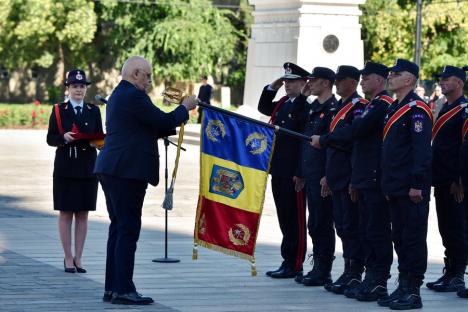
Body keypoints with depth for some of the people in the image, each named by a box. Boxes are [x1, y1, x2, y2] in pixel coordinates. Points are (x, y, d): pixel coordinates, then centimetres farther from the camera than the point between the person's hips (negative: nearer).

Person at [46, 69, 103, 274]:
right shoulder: (59, 110, 3)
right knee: (65, 213, 0)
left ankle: (78, 258, 10)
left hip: (88, 168, 2)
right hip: (65, 168, -2)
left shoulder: (94, 111, 10)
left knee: (83, 213, 4)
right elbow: (50, 139, 0)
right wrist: (64, 137, -19)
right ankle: (68, 258, 6)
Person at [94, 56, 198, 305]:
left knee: (118, 228, 13)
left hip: (111, 170, 10)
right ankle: (123, 290, -7)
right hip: (128, 171, -10)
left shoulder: (118, 95, 20)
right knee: (128, 229, -8)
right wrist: (185, 107, 3)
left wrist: (172, 125, 18)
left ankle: (112, 288, 15)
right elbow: (165, 122, -12)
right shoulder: (133, 96, -12)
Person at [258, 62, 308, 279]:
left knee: (294, 218, -2)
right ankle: (288, 261, 20)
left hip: (294, 171, -9)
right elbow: (263, 107, 28)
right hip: (278, 169, 9)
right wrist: (272, 87, 18)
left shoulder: (307, 105, -12)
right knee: (284, 217, 13)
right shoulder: (284, 103, 14)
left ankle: (294, 265, 2)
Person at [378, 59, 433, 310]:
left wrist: (417, 185, -22)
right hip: (395, 189, 9)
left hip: (411, 189, -9)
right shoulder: (394, 108, 17)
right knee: (399, 238, 12)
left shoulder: (416, 109, -12)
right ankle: (403, 287, 19)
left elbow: (422, 149, -18)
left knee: (413, 238, -4)